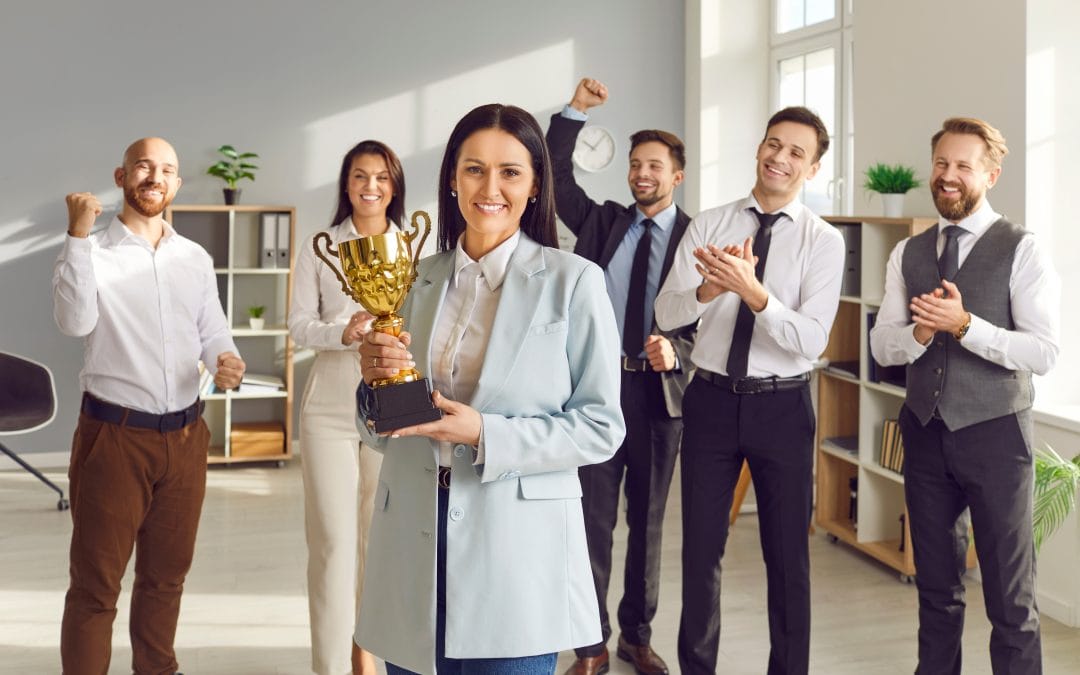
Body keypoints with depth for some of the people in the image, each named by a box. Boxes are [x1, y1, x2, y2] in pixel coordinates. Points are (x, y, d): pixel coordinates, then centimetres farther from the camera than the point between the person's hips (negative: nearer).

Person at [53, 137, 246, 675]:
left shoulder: (196, 259, 9)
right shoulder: (92, 252, -5)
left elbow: (213, 333, 10)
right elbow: (75, 323, -21)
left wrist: (227, 362, -12)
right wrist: (78, 236, -24)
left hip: (184, 438, 5)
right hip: (114, 436, -4)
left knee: (166, 574, 18)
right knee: (95, 583, 3)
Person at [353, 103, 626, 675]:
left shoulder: (573, 281, -6)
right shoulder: (419, 280, 6)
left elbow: (602, 428, -7)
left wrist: (487, 435, -18)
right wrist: (378, 383, -9)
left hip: (516, 553, -4)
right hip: (413, 548, 4)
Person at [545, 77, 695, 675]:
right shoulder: (603, 222, 9)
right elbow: (556, 178, 2)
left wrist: (677, 351, -21)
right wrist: (575, 111, -6)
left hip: (658, 390, -1)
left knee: (647, 520, 12)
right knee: (593, 519, 4)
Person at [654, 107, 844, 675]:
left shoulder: (823, 241, -5)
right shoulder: (708, 224, 1)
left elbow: (812, 339, -16)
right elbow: (666, 313, -8)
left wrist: (752, 291, -30)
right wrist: (710, 288, -28)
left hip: (782, 405, -1)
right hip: (711, 398, 2)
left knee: (787, 553, 10)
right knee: (700, 547, 13)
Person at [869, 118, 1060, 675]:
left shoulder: (1022, 252, -6)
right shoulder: (908, 254, 8)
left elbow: (1043, 352, -14)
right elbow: (882, 346, 4)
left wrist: (964, 324, -24)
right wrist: (921, 332, -16)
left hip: (994, 431, -4)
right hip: (925, 432, 4)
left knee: (1010, 595, 2)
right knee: (936, 585, 16)